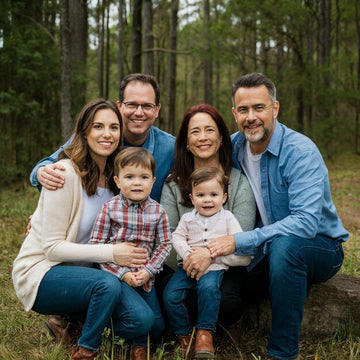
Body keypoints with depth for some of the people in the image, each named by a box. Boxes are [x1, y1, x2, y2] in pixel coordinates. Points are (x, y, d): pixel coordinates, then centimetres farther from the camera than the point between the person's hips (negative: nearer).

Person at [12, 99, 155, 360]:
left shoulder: (113, 176, 3)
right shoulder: (66, 174, -17)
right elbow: (52, 248, -19)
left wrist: (136, 265, -6)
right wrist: (111, 253, -27)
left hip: (85, 270, 6)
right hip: (41, 272, -6)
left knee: (142, 320, -17)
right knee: (107, 284, -35)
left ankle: (69, 318, 7)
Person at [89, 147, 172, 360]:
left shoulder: (157, 211, -2)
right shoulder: (110, 208, -8)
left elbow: (164, 244, 0)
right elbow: (97, 244, -10)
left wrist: (148, 271, -14)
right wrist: (123, 273, -17)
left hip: (145, 277, 3)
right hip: (117, 275, -3)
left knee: (158, 329, 3)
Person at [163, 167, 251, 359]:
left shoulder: (227, 218, 4)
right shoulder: (187, 218, 13)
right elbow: (177, 237, 6)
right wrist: (188, 254, -13)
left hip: (214, 267, -3)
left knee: (208, 288, -35)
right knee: (170, 295, -16)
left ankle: (204, 332, -20)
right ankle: (183, 335, 2)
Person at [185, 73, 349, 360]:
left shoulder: (301, 151, -22)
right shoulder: (233, 148, -3)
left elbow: (306, 221, -33)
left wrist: (239, 242, -36)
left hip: (319, 248, -4)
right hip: (265, 249, 5)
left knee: (283, 244, -38)